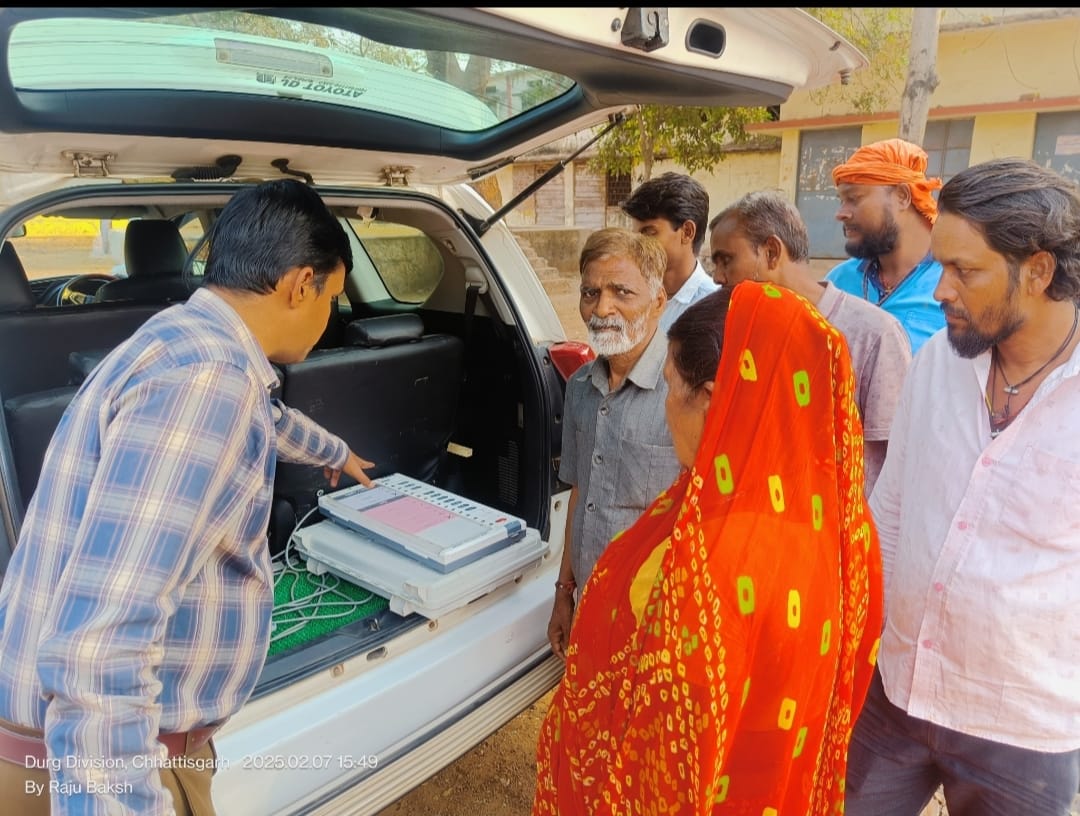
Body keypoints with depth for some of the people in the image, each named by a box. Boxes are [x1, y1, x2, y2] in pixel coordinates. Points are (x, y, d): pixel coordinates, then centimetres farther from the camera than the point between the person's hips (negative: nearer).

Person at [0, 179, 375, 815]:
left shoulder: (191, 345, 6)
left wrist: (336, 453, 47)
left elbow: (268, 420, 30)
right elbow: (97, 648, -33)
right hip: (99, 759, -9)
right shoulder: (205, 376, -27)